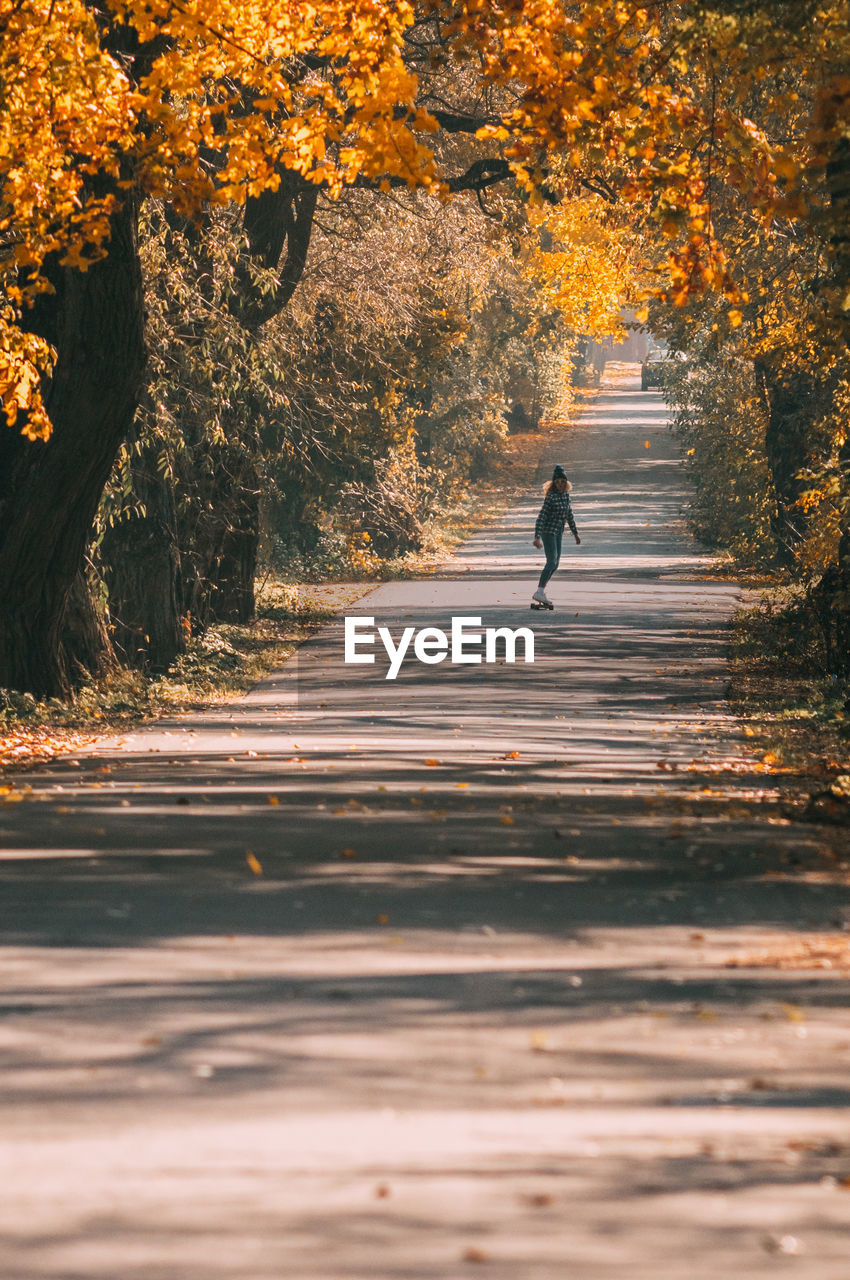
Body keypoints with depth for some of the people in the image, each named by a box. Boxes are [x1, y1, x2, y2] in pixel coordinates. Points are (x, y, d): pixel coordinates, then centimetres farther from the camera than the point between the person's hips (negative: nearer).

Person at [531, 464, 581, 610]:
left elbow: (569, 515, 18)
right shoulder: (551, 497, -17)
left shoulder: (566, 495, 6)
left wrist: (575, 533, 21)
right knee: (551, 562, -16)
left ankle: (539, 593, 16)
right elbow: (541, 517, -20)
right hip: (548, 531, -8)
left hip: (558, 532, 8)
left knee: (554, 564, 10)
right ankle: (539, 592, -18)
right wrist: (537, 537, -27)